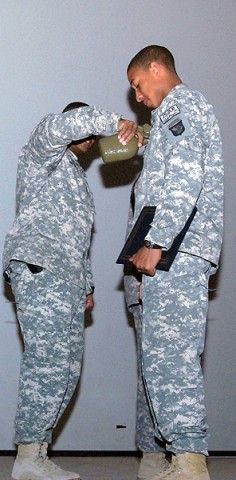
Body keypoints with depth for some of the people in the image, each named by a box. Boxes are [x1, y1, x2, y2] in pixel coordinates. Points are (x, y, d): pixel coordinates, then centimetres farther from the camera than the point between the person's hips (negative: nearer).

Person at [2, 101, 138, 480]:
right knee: (50, 362, -19)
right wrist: (114, 122, -17)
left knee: (68, 368, 2)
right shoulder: (44, 154, 8)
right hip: (38, 268, -9)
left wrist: (86, 284, 25)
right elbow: (59, 126, -18)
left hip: (68, 279, 9)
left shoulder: (77, 176, 33)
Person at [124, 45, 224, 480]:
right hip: (174, 251, 10)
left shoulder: (180, 105, -2)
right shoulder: (184, 110, 30)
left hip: (175, 249, -10)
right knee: (161, 353, 7)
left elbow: (184, 179, -17)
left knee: (167, 351, -15)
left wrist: (155, 242, -21)